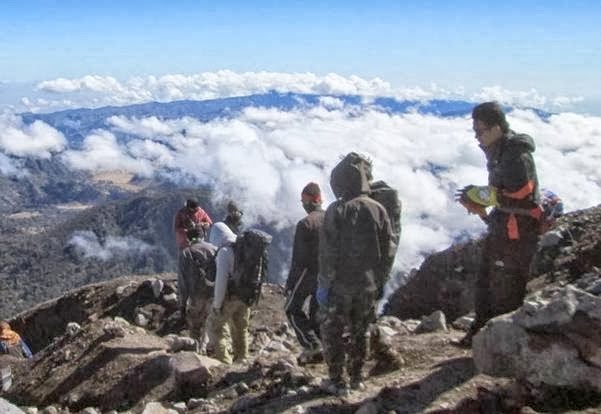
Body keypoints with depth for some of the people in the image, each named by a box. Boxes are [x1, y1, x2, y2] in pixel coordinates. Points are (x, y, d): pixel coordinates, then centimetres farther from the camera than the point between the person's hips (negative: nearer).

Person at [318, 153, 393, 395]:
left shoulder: (337, 210, -13)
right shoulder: (379, 210, -1)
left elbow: (328, 252, -13)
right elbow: (387, 251, 4)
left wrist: (324, 283, -5)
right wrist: (380, 281, 14)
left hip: (341, 284, -4)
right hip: (369, 285, 4)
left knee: (333, 332, 8)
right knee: (359, 332, 17)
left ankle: (336, 381, 11)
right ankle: (356, 378, 25)